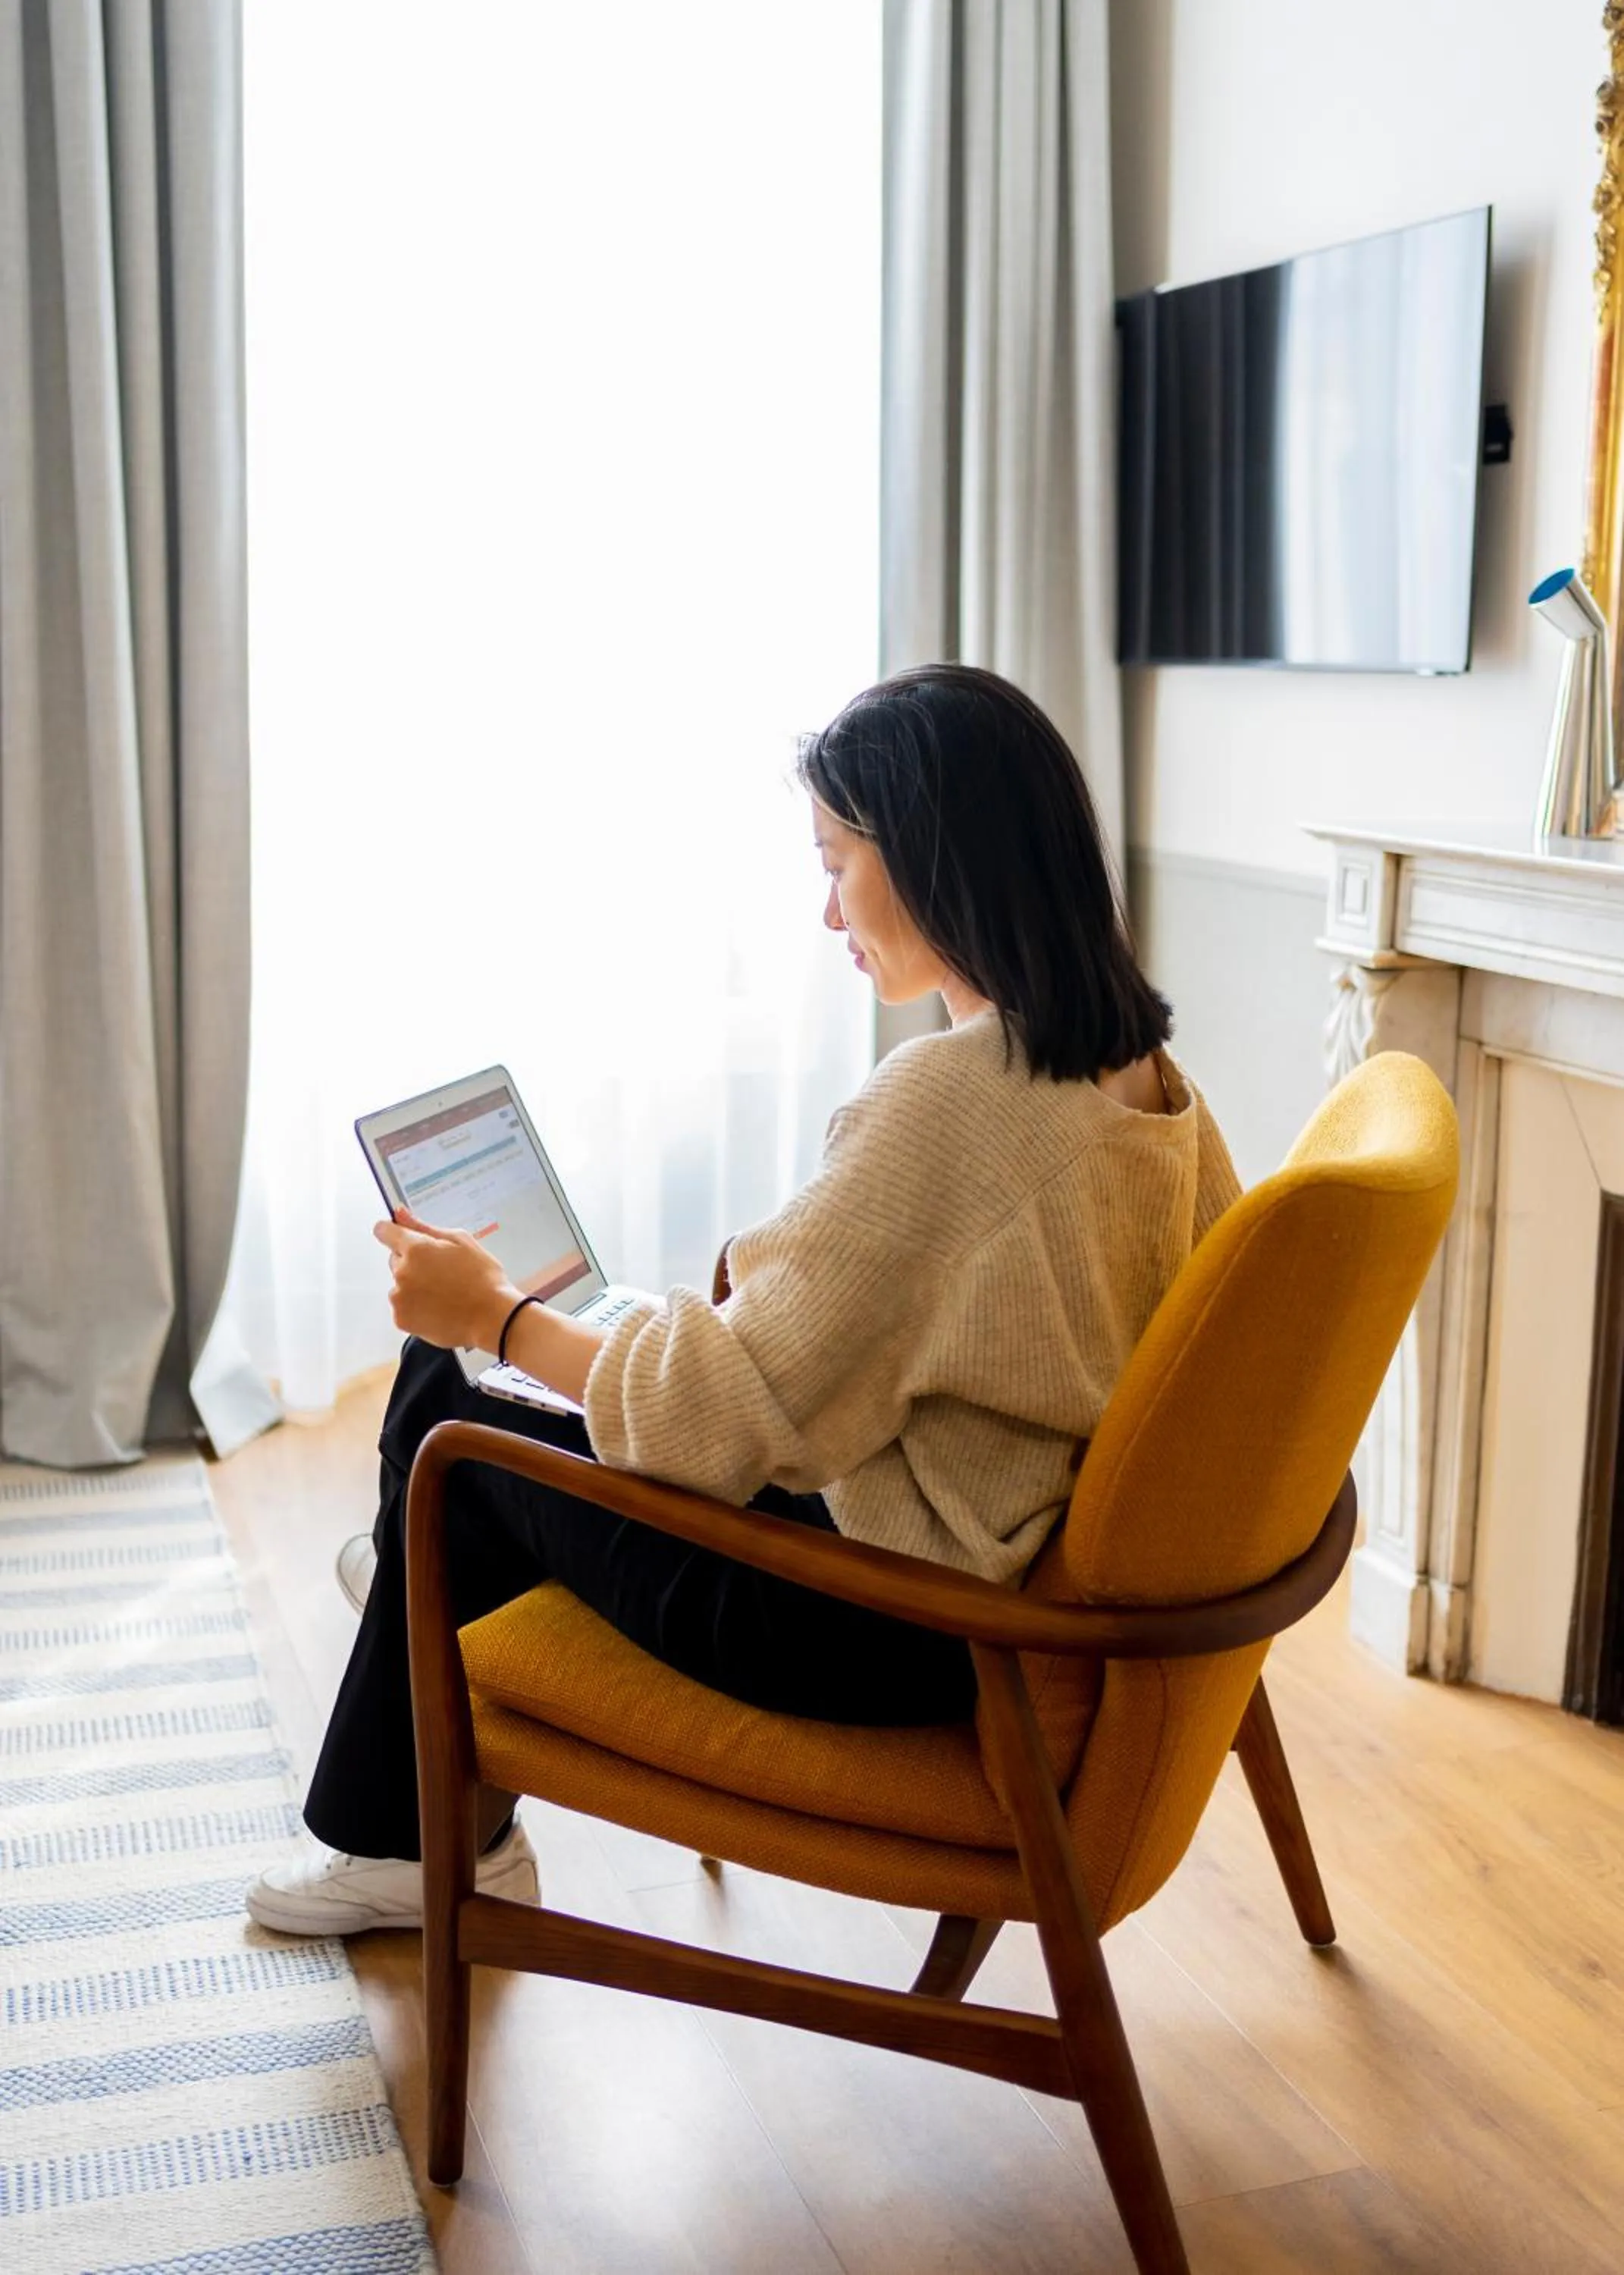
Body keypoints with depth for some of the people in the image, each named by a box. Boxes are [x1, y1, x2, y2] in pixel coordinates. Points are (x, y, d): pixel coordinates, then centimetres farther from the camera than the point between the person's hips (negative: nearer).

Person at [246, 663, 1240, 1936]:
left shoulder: (948, 1093, -26)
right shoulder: (1152, 1084, -1)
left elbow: (729, 1412, -23)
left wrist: (499, 1315, -8)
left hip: (886, 1628, -8)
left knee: (453, 1423, 9)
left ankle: (424, 1843, 32)